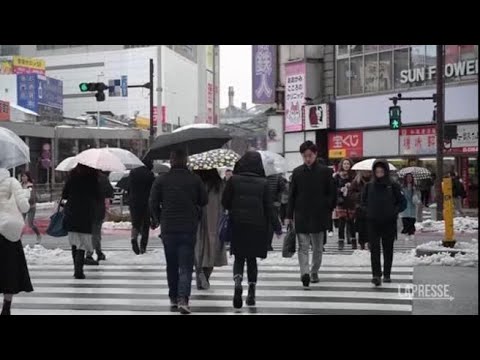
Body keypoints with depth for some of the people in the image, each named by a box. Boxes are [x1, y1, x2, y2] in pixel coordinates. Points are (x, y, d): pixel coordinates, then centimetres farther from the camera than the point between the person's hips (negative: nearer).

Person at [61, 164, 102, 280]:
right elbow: (99, 197, -1)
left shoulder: (72, 177, 1)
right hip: (87, 215, -3)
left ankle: (77, 269, 18)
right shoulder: (93, 179, -6)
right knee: (82, 244, -1)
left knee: (74, 243, 14)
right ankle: (79, 270, -12)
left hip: (71, 213, 3)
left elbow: (64, 194, 5)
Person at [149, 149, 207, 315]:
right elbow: (204, 201, 4)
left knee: (172, 266, 15)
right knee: (186, 267, 0)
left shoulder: (161, 180, 0)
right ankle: (183, 299, -15)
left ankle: (173, 299, 21)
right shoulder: (195, 179, -1)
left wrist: (157, 220, 17)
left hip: (168, 229, 1)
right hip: (189, 228, -1)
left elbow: (153, 203, 0)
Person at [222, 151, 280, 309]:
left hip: (237, 225, -1)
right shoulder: (263, 183, -4)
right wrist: (276, 227, 7)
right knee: (252, 259, 14)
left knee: (239, 258, 9)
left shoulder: (233, 180, -5)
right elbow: (269, 207, -2)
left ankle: (238, 282, -18)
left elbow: (225, 202, -1)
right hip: (257, 226, 1)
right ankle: (251, 293, 10)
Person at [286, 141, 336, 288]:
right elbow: (292, 195, 6)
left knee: (318, 247, 11)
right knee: (303, 247, -7)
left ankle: (314, 272, 25)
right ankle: (305, 273, -16)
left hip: (319, 216, 0)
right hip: (301, 216, 0)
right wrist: (289, 215, 1)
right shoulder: (297, 172, 4)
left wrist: (328, 211, -2)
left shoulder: (325, 171, -1)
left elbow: (332, 194, 2)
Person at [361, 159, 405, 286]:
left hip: (389, 223, 0)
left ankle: (387, 274, 19)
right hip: (373, 222, 0)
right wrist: (367, 211, 1)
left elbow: (401, 202, 4)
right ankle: (376, 275, -14)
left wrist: (394, 212, -8)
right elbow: (363, 201, 16)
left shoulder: (393, 186, -1)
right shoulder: (369, 186, 4)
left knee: (388, 249, 9)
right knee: (374, 248, -9)